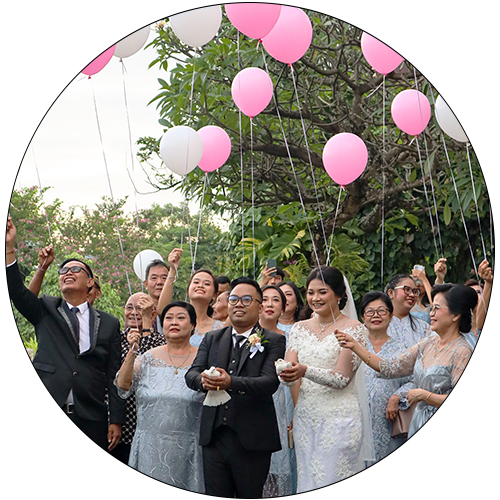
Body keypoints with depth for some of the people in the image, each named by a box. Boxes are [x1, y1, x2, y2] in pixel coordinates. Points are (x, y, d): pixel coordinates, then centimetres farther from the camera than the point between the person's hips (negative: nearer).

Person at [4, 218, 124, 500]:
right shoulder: (46, 311, 14)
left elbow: (114, 376, 9)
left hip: (91, 420, 0)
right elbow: (18, 293, -4)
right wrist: (9, 250, -15)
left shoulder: (108, 324, 13)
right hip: (50, 413, 0)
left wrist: (117, 419, 2)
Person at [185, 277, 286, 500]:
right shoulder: (212, 339, 15)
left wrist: (231, 383, -30)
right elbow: (191, 374, 4)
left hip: (252, 440, -3)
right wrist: (204, 381, -21)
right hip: (214, 436, 4)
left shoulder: (273, 341, 1)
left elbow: (270, 382, -13)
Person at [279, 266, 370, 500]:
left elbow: (342, 377, -12)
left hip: (339, 419, -5)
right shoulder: (299, 328, 12)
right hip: (305, 418, 5)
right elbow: (289, 373, 7)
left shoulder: (354, 329, -4)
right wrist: (287, 372, -16)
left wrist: (305, 371, -25)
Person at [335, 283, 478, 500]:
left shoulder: (462, 353, -15)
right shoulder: (428, 343, 7)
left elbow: (463, 402, -19)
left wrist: (423, 395, -15)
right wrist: (355, 346, 0)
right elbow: (391, 368, 6)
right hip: (420, 428, 7)